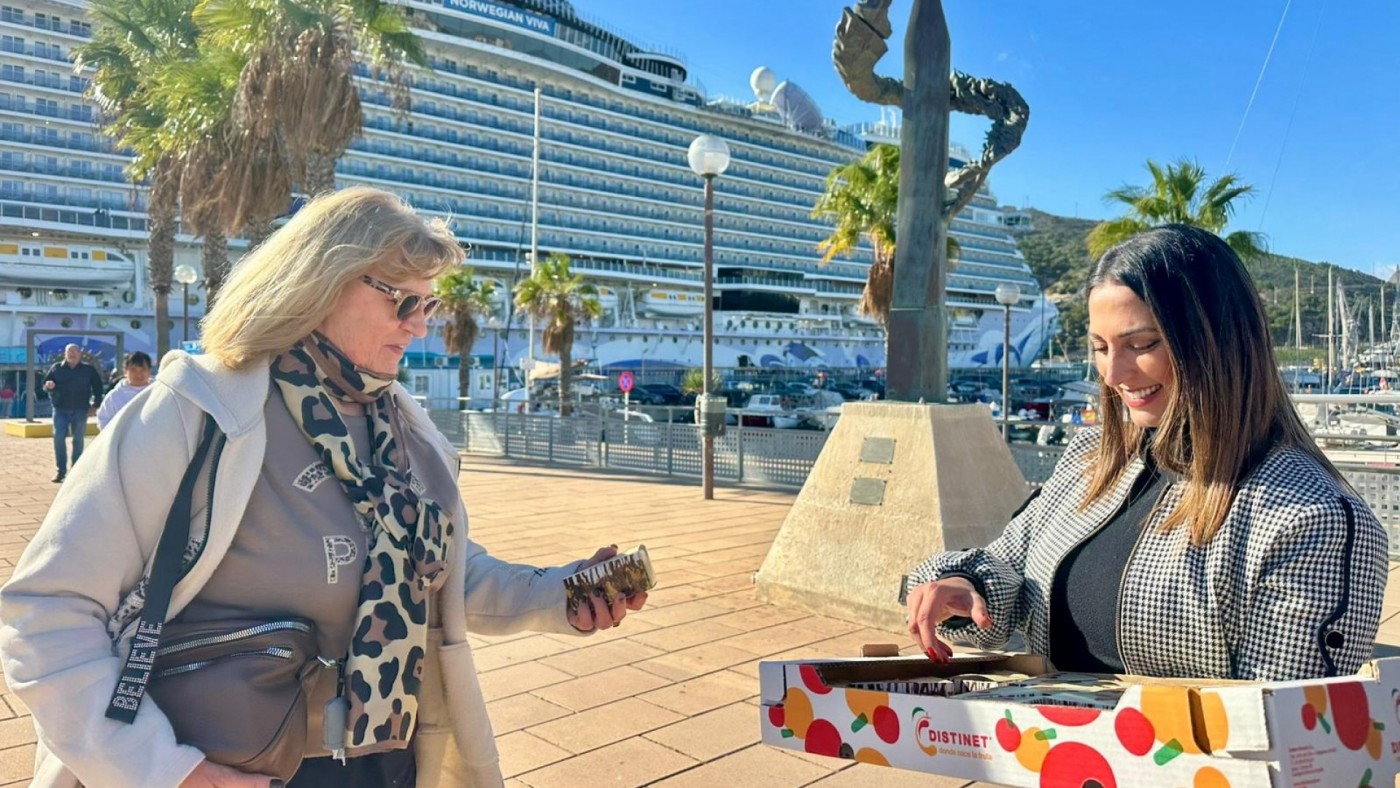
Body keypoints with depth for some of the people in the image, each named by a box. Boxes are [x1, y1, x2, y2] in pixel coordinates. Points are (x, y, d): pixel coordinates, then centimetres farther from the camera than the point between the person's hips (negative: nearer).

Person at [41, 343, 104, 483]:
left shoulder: (89, 369, 4)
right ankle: (61, 470, 2)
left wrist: (94, 405, -1)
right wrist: (48, 385, -17)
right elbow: (45, 384, 8)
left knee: (78, 440, 4)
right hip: (60, 410, 1)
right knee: (59, 439, -5)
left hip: (80, 410, -1)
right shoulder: (56, 368, 6)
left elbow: (97, 387, 6)